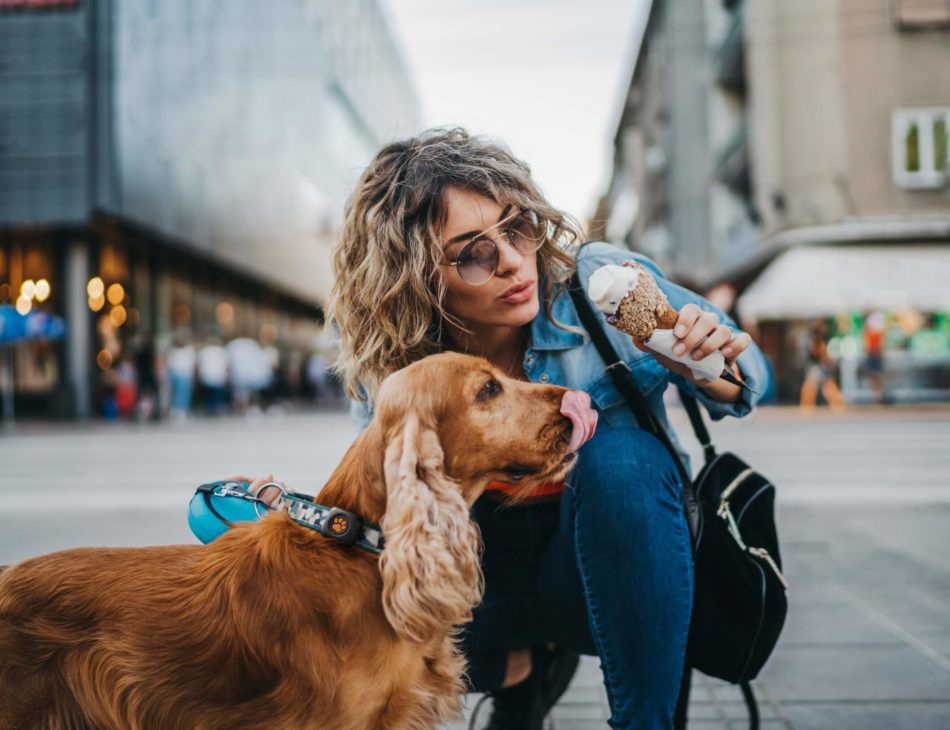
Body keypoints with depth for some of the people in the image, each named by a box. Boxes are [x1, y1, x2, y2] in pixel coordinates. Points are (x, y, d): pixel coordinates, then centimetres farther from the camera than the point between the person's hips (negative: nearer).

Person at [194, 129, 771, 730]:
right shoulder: (387, 365, -13)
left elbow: (745, 376, -3)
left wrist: (719, 373, -28)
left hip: (620, 564, -2)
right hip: (487, 575, 2)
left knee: (619, 450, -34)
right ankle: (520, 665, 5)